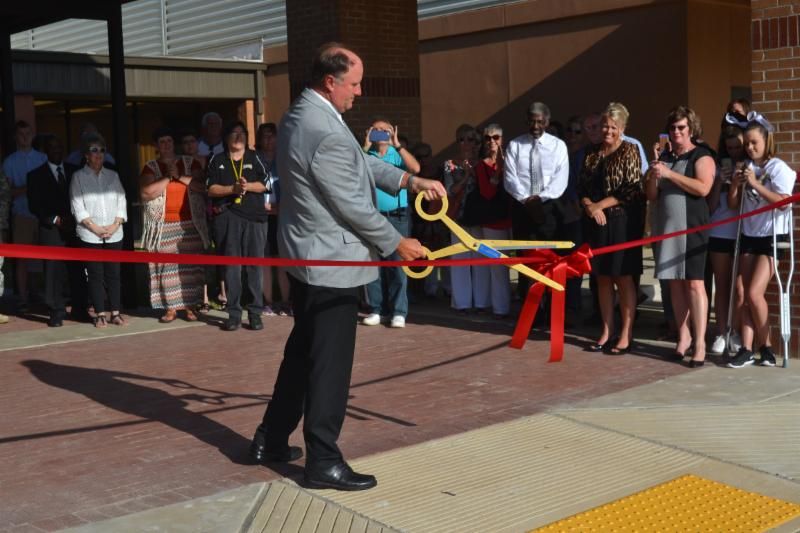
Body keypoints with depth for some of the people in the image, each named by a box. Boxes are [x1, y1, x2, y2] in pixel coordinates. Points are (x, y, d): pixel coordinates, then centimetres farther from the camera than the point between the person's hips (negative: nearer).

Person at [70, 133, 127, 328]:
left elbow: (121, 202, 8)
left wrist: (114, 225, -6)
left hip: (114, 235, 2)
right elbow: (78, 207, -3)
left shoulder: (112, 176, 11)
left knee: (114, 274, 3)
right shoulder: (78, 177, 3)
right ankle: (100, 314, 6)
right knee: (95, 275, 0)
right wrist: (96, 228, -10)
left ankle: (115, 313, 8)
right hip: (90, 236, -2)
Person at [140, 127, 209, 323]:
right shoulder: (150, 167, 8)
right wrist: (169, 178, -8)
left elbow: (203, 186, -1)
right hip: (163, 226, 0)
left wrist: (180, 177, -9)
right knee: (166, 267, -5)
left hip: (189, 224, 1)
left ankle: (190, 306, 5)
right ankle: (170, 307, 1)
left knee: (190, 266, -2)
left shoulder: (190, 163, 11)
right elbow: (146, 193, -7)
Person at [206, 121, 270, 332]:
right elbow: (211, 188, 3)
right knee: (231, 267, 1)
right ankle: (234, 314, 6)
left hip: (254, 218, 0)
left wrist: (247, 186, -13)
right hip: (228, 217, 0)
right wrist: (233, 189, -11)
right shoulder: (217, 161, 12)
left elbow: (264, 184, 5)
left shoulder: (254, 158, 12)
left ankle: (255, 313, 4)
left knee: (254, 266, -1)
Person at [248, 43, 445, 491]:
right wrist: (396, 244, -7)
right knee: (330, 362, -1)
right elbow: (353, 206, -20)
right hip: (331, 261, -11)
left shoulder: (300, 115, 9)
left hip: (308, 255, 11)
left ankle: (272, 440, 30)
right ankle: (323, 462, 8)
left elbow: (360, 163, 15)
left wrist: (409, 179, 8)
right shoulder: (327, 132, -25)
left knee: (303, 350, 20)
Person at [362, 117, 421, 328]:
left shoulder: (398, 155, 6)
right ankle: (377, 309, 11)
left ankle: (399, 311, 1)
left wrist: (397, 145, -13)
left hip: (397, 217, -1)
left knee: (397, 264, -3)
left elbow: (415, 169, -12)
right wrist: (365, 146, -11)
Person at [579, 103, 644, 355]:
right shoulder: (593, 154, 12)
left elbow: (631, 189, -11)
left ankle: (626, 334, 6)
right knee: (602, 277, 9)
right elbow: (583, 187, 11)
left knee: (623, 277, -1)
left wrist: (602, 204, -13)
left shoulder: (630, 151, -3)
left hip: (622, 221, -5)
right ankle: (606, 332, 18)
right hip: (597, 222, 5)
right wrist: (589, 206, -8)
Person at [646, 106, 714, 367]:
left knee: (694, 283, -9)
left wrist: (668, 173, -17)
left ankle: (700, 343, -9)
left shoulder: (701, 156, 0)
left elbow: (703, 188, -16)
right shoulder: (664, 157, 17)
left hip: (691, 227, -6)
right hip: (666, 227, 6)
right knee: (675, 283, 7)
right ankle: (683, 336, 14)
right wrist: (654, 168, -1)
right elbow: (652, 196, 13)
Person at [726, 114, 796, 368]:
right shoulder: (746, 169, 10)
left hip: (772, 238, -6)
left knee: (754, 293, -14)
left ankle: (765, 346, 3)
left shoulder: (778, 168, -7)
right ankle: (747, 349, 2)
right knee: (747, 295, 1)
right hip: (749, 236, 6)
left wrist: (756, 184, -20)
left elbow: (783, 202, -17)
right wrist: (735, 183, -6)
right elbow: (733, 204, 11)